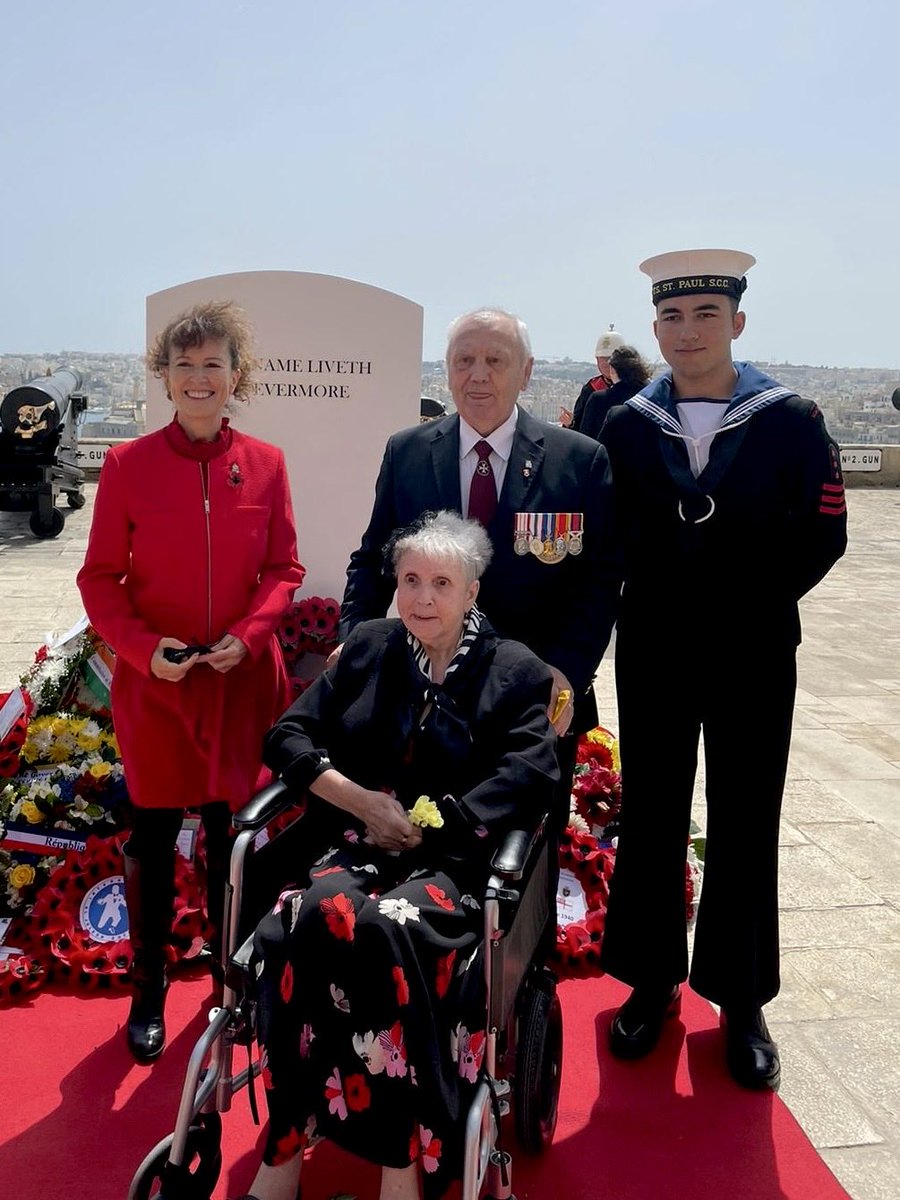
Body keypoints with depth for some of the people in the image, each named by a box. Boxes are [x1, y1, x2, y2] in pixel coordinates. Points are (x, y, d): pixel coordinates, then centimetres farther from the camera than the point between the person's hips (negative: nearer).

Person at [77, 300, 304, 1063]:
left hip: (243, 679, 2)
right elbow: (99, 578, -3)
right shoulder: (128, 465, -7)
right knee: (153, 836, 11)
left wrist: (250, 633, -14)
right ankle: (148, 991, 30)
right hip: (154, 682, -1)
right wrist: (145, 647, -17)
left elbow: (284, 569, 3)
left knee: (233, 831, 14)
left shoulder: (265, 464, -2)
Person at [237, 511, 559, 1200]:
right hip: (360, 847, 3)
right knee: (316, 914, -31)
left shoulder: (516, 672, 6)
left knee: (388, 928, -34)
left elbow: (530, 780, -7)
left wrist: (424, 824, -12)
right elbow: (290, 735, 9)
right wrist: (365, 803, -6)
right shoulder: (368, 647, 15)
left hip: (457, 862, -2)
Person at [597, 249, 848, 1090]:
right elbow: (609, 540, 5)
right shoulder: (624, 428, 0)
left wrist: (748, 605, -7)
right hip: (654, 656, 2)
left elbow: (821, 536, -4)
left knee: (745, 830, 9)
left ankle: (741, 1001, 25)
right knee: (650, 821, 11)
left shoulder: (792, 423, -5)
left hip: (753, 658, -1)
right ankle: (653, 982, 29)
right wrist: (661, 600, -5)